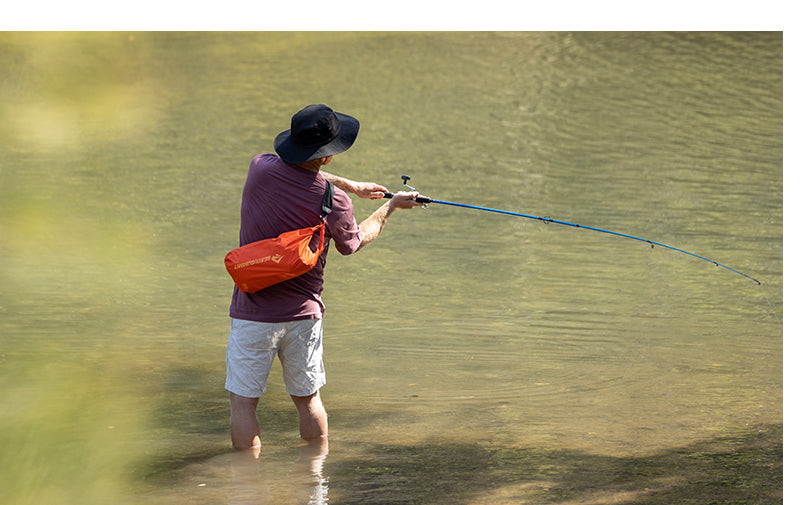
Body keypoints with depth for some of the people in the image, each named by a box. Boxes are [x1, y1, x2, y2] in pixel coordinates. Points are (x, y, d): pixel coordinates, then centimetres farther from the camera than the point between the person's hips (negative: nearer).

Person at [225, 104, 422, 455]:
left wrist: (352, 186, 24)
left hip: (253, 315, -1)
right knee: (308, 398, 18)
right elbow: (353, 243, 9)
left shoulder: (261, 168, -9)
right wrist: (391, 206, 21)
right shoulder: (334, 201, -13)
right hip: (303, 314, 1)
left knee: (243, 402, 6)